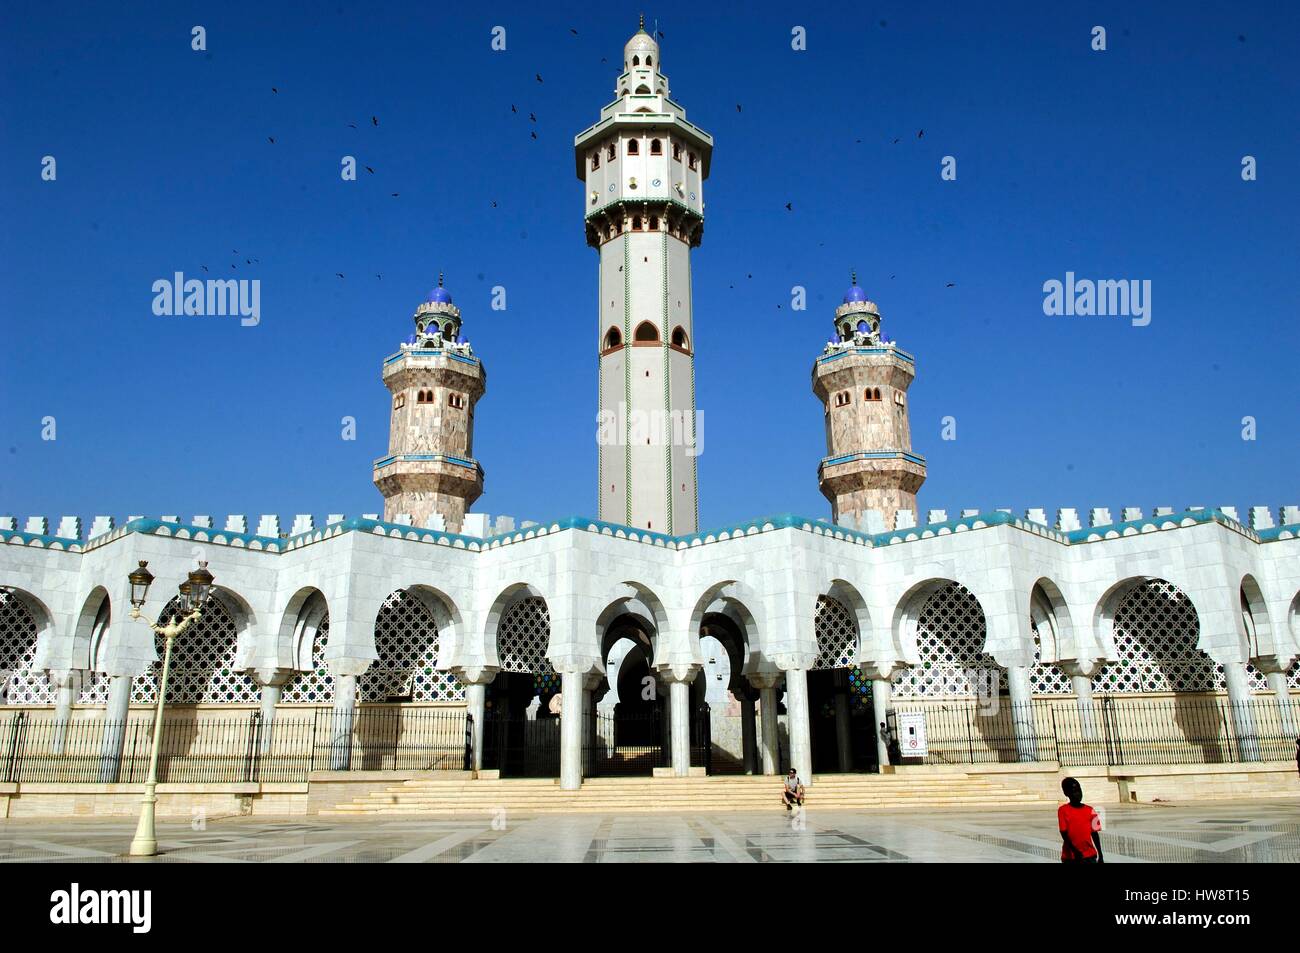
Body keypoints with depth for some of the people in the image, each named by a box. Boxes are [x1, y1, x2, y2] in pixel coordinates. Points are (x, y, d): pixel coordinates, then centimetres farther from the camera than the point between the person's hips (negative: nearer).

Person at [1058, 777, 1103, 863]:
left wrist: (1100, 856, 6)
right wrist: (1075, 851, -19)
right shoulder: (1063, 810, -5)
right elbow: (1064, 835, -8)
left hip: (1089, 856, 3)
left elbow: (1094, 834, 9)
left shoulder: (1090, 811, 6)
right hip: (1070, 857, -3)